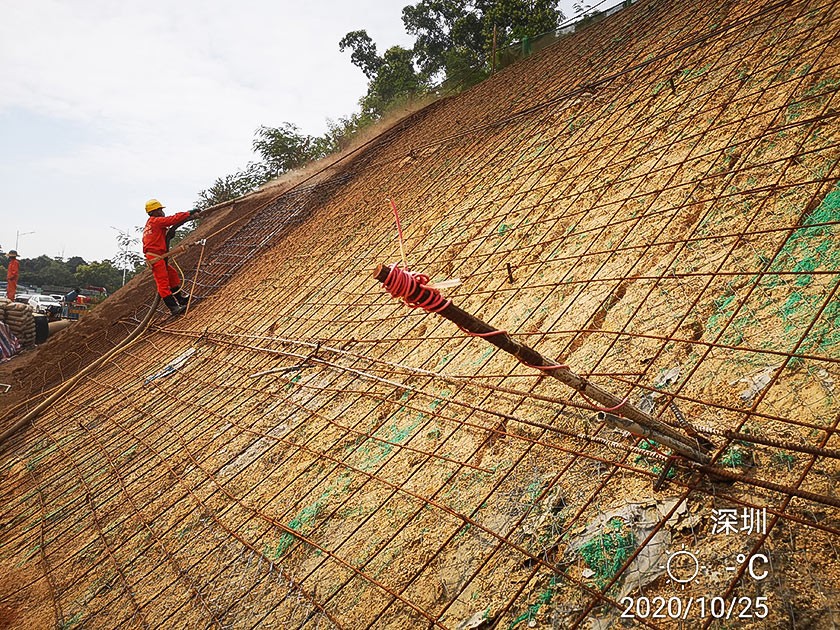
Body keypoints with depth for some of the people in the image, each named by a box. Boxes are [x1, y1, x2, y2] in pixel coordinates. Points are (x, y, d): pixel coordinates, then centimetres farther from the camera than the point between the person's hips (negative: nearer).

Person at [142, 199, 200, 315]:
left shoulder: (149, 224, 24)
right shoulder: (156, 221, -6)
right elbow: (173, 219, -12)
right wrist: (189, 213, -6)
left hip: (159, 257, 10)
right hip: (155, 257, -10)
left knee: (172, 275, 19)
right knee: (163, 282, -12)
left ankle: (180, 298, 27)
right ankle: (173, 307, -14)